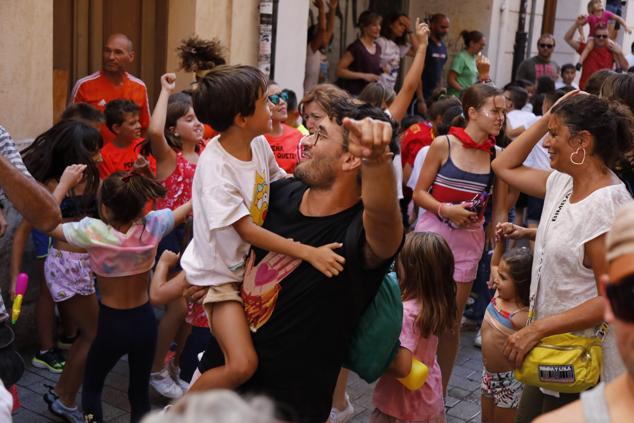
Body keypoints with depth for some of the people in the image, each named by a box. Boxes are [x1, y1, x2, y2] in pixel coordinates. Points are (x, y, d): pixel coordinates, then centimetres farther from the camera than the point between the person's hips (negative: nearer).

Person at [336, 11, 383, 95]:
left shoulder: (377, 48, 10)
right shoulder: (356, 47, -13)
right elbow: (339, 71, -16)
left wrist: (383, 71, 3)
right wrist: (363, 76, -19)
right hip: (351, 94, -8)